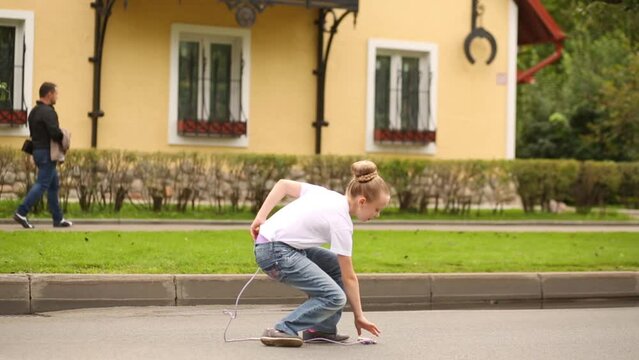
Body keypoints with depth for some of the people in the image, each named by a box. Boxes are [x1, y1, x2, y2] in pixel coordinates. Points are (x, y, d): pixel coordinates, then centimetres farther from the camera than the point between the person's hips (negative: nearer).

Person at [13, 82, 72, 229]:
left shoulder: (34, 111, 15)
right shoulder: (48, 112, -17)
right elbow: (55, 132, -25)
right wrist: (64, 140, -7)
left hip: (38, 150, 10)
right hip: (47, 152, -10)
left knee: (54, 185, 13)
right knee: (42, 184, -8)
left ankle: (58, 219, 15)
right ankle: (21, 213, -12)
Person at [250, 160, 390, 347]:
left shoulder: (325, 194, 8)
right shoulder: (341, 223, -14)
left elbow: (283, 184, 9)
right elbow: (349, 278, -9)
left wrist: (260, 218, 9)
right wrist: (359, 316, -1)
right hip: (277, 253, -10)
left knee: (337, 266, 15)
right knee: (335, 297, -15)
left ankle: (322, 329, 14)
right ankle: (283, 331, -16)